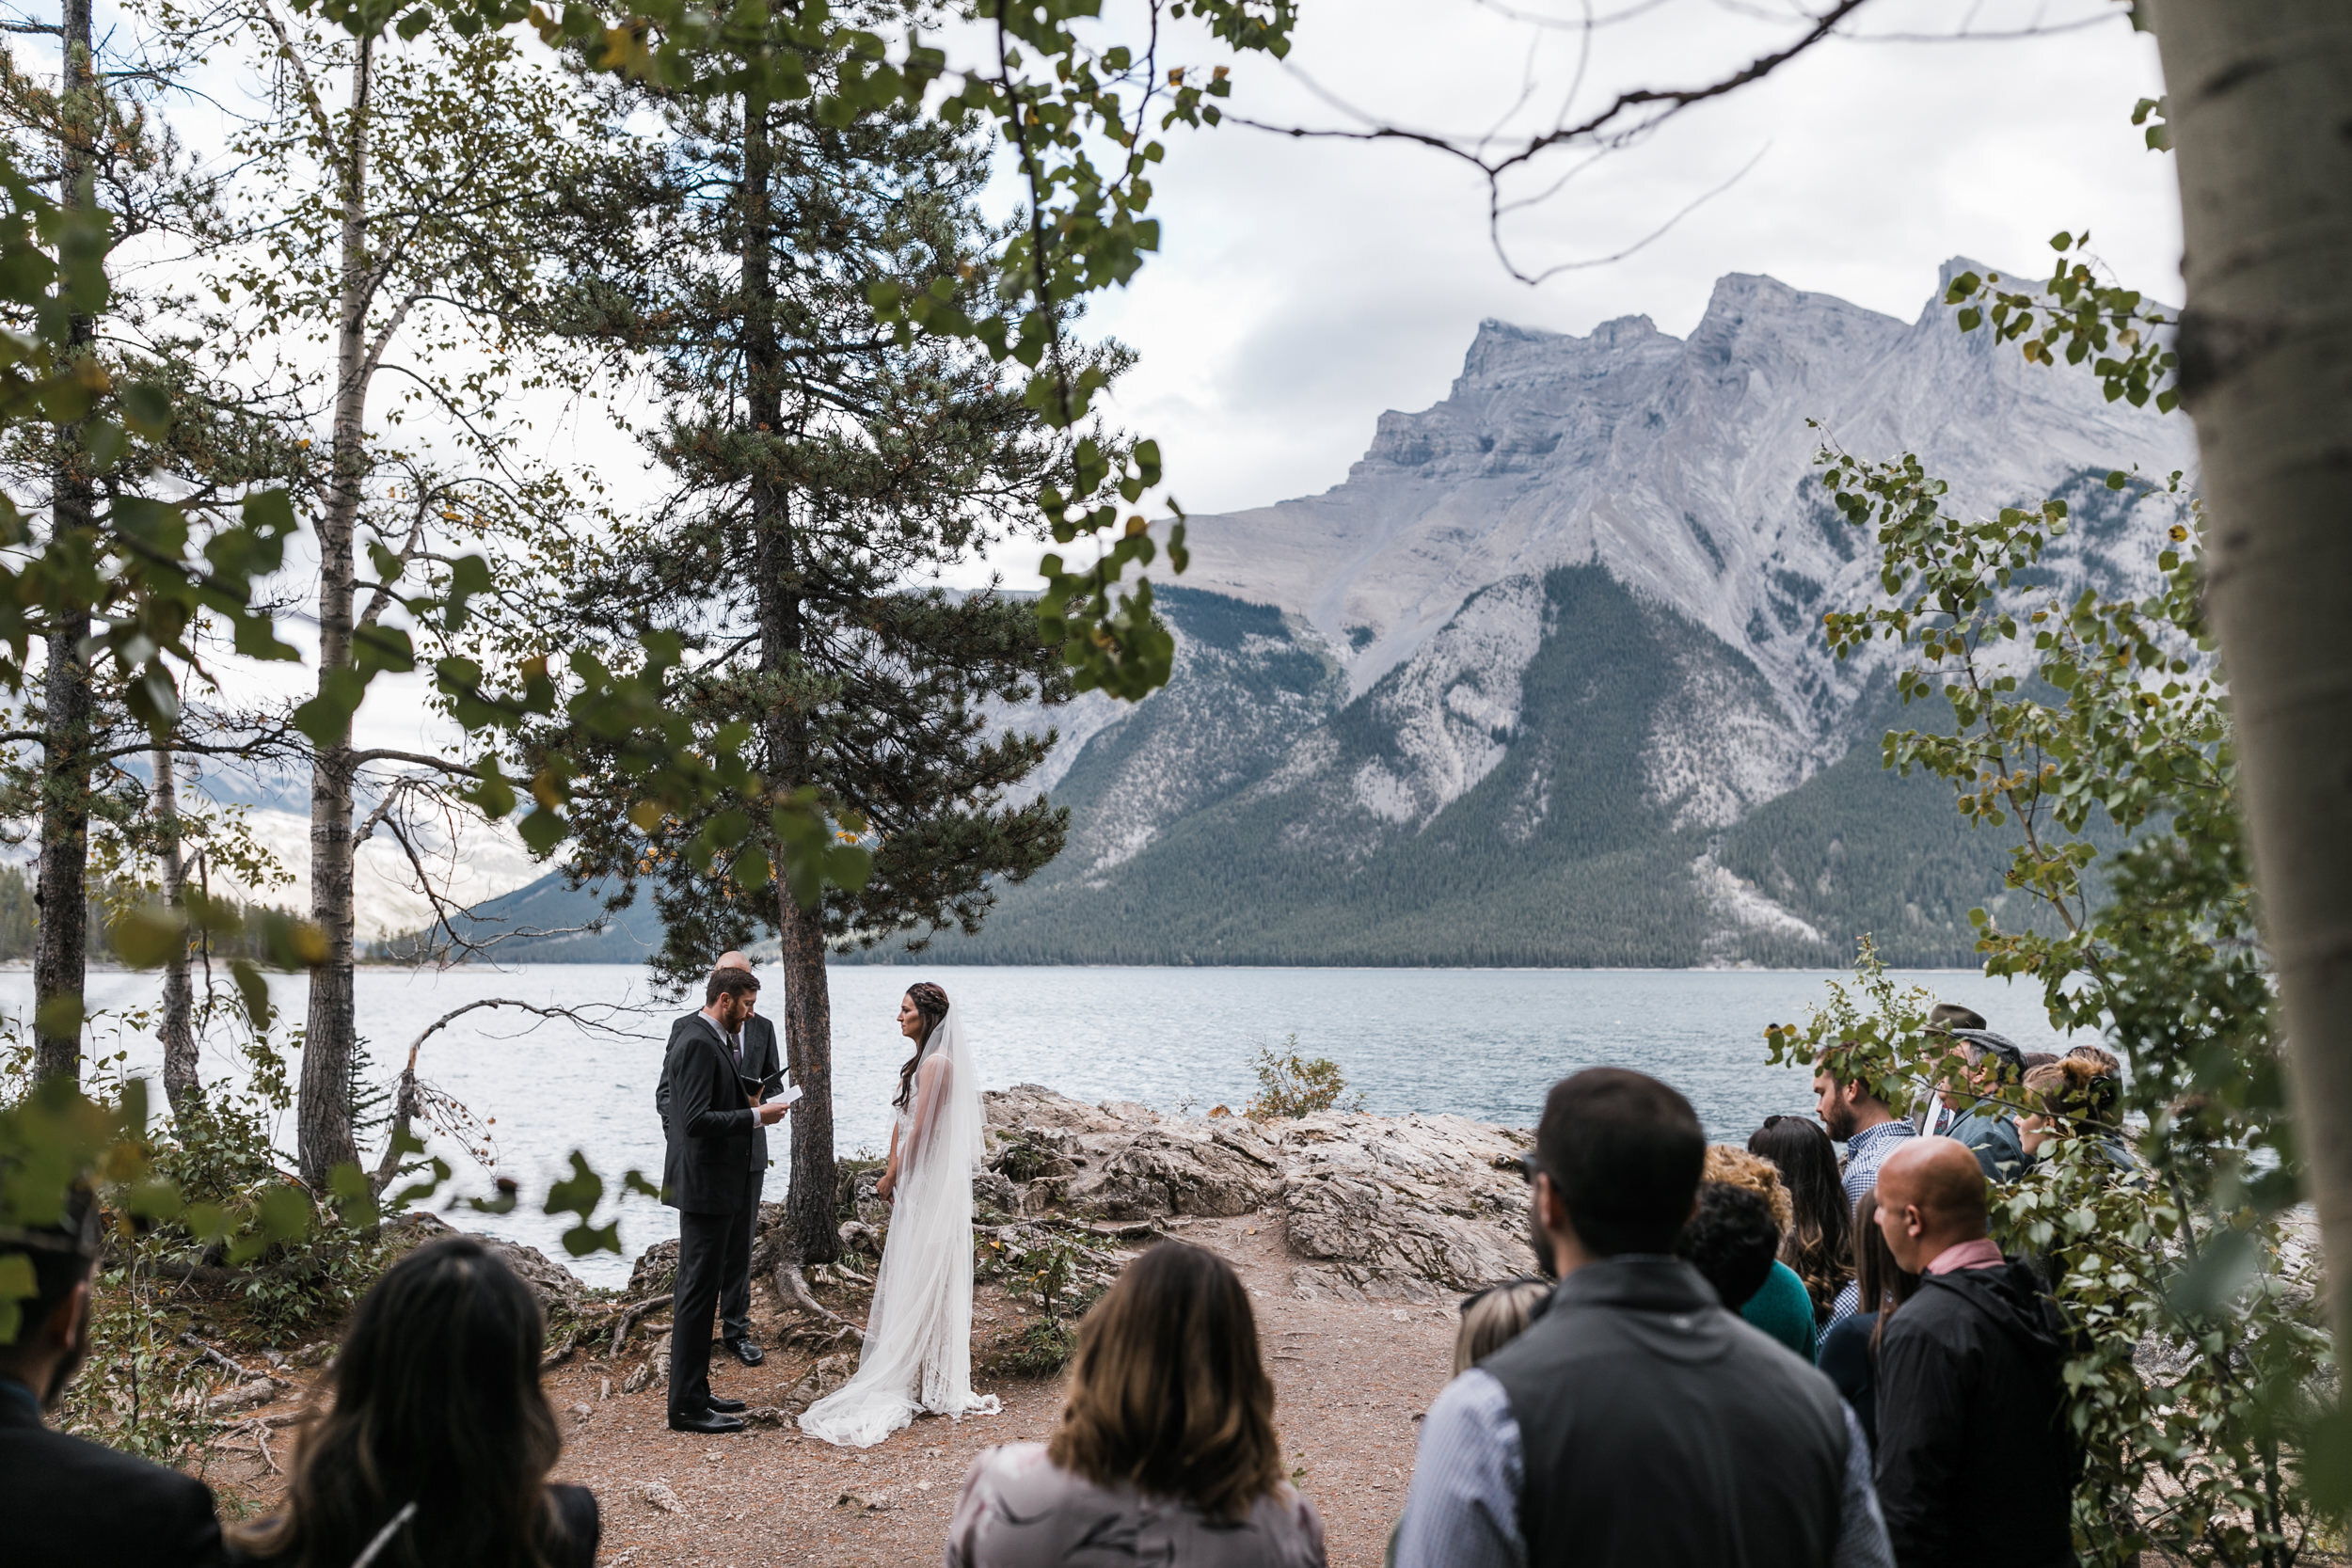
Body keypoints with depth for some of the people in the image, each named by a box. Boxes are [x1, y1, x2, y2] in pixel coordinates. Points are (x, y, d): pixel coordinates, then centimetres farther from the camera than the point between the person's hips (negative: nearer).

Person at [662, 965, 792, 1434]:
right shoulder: (698, 1043, -19)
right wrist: (756, 1116, -19)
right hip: (705, 1186, -11)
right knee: (698, 1290, -4)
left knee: (698, 1288, 16)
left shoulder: (710, 1038, 12)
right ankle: (687, 1405, 3)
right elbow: (696, 1120, -25)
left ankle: (693, 1392, 25)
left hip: (717, 1183, 11)